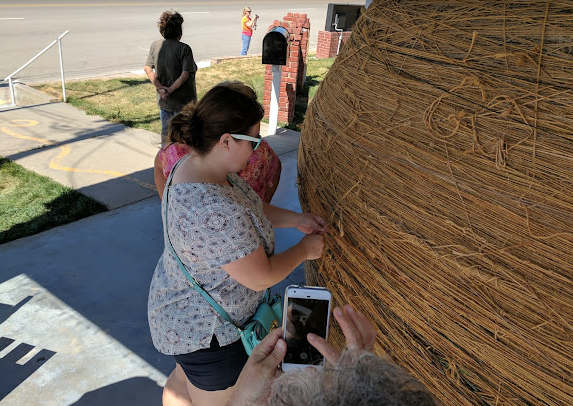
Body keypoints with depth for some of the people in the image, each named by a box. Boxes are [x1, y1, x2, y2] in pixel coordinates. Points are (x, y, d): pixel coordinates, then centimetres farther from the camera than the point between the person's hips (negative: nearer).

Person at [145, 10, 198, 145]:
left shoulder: (155, 45, 2)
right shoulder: (184, 48, -14)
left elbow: (148, 69, 0)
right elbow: (185, 74, -21)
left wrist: (160, 88, -6)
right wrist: (170, 90, -16)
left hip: (163, 99, 5)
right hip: (182, 100, -5)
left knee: (166, 131, 17)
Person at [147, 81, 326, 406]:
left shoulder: (195, 164, -8)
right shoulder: (215, 211, -39)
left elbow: (249, 207, 6)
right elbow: (261, 278, -28)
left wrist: (296, 218, -3)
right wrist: (305, 249, -12)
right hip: (206, 331, -9)